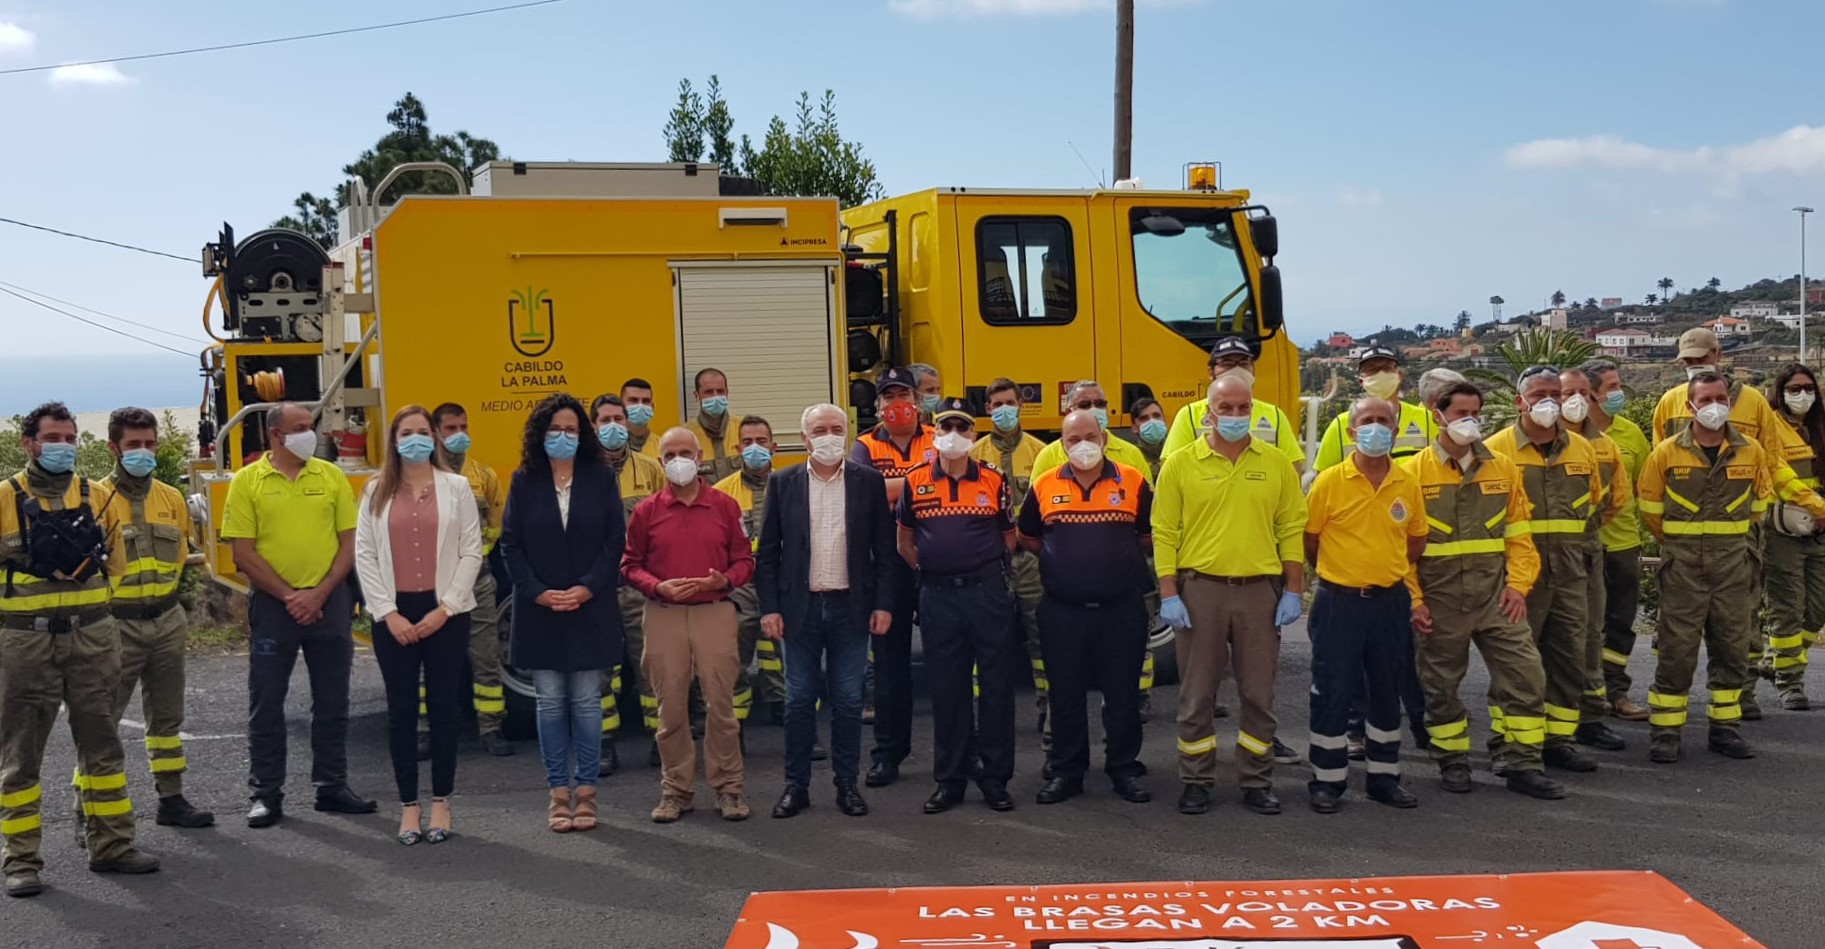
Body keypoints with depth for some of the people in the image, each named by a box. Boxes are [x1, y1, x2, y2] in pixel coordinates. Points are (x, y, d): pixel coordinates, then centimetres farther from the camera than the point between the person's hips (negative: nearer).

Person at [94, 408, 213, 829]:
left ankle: (171, 799, 23)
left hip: (167, 621, 6)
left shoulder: (172, 498, 8)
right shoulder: (98, 497, -9)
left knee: (166, 715, 14)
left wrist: (157, 587, 13)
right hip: (118, 625, -6)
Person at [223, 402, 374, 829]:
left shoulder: (332, 476, 5)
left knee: (332, 700, 8)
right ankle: (266, 794, 12)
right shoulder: (247, 482, -2)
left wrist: (319, 594, -9)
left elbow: (349, 542, 3)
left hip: (329, 602, 2)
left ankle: (332, 786, 18)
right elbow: (243, 552, -6)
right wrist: (289, 596, -11)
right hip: (272, 604, -2)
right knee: (266, 703, 3)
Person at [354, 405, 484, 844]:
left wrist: (445, 609, -9)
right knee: (401, 710, 4)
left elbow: (471, 552, -1)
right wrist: (388, 613, -7)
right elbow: (364, 554, 2)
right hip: (394, 614, 1)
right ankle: (409, 805, 12)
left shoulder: (456, 487, 3)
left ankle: (441, 802, 14)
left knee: (443, 707, 4)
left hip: (445, 613, -1)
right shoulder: (376, 491, 7)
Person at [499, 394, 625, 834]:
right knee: (550, 703, 4)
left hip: (590, 609, -1)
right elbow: (510, 543, 2)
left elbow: (615, 540, -1)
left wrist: (586, 588, -12)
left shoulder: (601, 477, 2)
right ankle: (558, 793, 11)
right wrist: (538, 592, -10)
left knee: (586, 702, 2)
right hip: (539, 610, 1)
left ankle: (585, 792, 10)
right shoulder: (523, 481, 4)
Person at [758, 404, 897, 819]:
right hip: (800, 606, 0)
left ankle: (847, 784, 16)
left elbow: (884, 549, 3)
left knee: (848, 701, 6)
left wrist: (883, 604, -3)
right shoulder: (783, 483, 3)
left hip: (851, 607, 0)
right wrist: (769, 608, -3)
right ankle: (796, 785, 15)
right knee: (799, 700, 6)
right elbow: (767, 551, 3)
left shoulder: (869, 481, 2)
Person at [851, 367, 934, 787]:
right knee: (889, 658, 7)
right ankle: (888, 752, 16)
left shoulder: (939, 442, 6)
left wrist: (892, 488, -22)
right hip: (887, 563, 0)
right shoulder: (866, 446, 5)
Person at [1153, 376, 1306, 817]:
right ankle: (1196, 782, 16)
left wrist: (1293, 590, 0)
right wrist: (1169, 595, -7)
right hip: (1199, 587, -1)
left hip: (1260, 589, 2)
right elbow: (1164, 533, -1)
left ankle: (1256, 782, 18)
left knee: (1258, 693, 7)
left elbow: (1292, 530, 6)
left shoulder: (1276, 465, 5)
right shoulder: (1181, 464, 0)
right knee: (1197, 693, 5)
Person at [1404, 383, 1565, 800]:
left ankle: (1522, 763, 7)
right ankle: (1452, 762, 24)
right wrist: (1413, 600, -7)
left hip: (1495, 593, 2)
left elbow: (1519, 534, 9)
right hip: (1439, 598, -2)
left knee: (1525, 672, -3)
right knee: (1440, 683, 8)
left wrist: (1517, 584, -3)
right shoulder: (1414, 472, -2)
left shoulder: (1503, 468, 7)